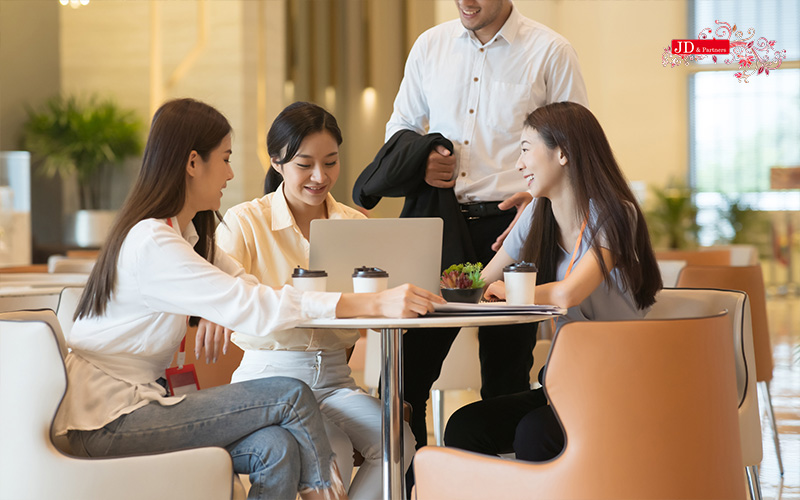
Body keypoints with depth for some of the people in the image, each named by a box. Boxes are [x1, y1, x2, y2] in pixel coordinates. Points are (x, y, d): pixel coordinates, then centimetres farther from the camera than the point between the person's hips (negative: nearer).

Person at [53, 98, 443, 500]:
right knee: (291, 396, -14)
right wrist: (375, 304, -28)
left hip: (136, 403, 9)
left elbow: (249, 288, 10)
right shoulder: (152, 244, -20)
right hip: (105, 424, -9)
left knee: (277, 449, -15)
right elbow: (253, 308, -26)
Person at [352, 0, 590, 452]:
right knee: (406, 371, 1)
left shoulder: (551, 52, 1)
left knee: (506, 380, 4)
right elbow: (400, 126, 22)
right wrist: (419, 159, 0)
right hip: (439, 223, 3)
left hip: (510, 227, -3)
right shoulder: (430, 46, 12)